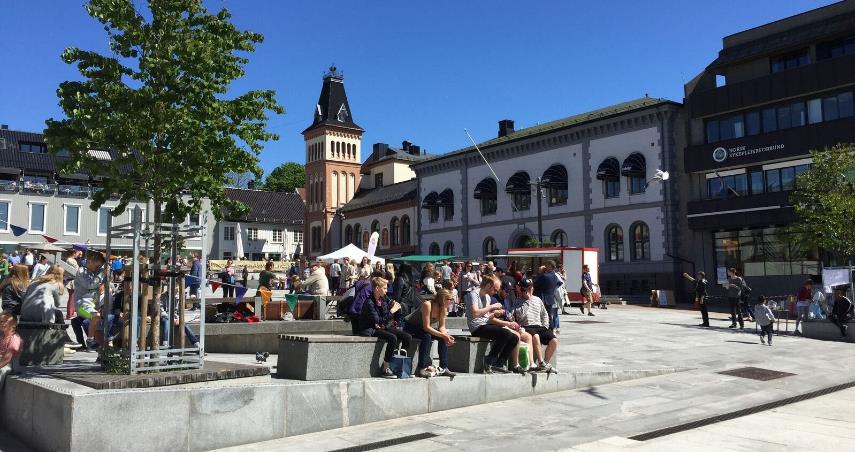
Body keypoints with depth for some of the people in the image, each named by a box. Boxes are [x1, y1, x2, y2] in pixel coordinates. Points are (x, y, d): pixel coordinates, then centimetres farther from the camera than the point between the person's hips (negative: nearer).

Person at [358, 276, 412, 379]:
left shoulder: (383, 300, 6)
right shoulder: (369, 303, -17)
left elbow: (386, 320, 11)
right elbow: (378, 321, -24)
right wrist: (392, 311, -21)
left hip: (382, 327, 8)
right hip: (370, 330, -8)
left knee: (407, 337, -9)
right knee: (393, 338, -32)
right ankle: (385, 369, -24)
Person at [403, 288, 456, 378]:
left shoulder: (443, 308, -8)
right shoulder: (427, 305, -31)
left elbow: (442, 327, -5)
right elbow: (426, 327, -33)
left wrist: (446, 336, -25)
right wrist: (443, 335, -35)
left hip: (423, 328, 7)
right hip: (410, 326, -7)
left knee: (443, 338, -13)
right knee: (427, 336, -34)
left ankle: (444, 368, -7)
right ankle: (420, 369, -32)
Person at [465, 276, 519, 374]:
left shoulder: (488, 297, 20)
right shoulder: (474, 294, -8)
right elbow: (475, 313, -23)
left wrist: (494, 314, 5)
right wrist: (492, 307, -15)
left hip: (486, 325, 9)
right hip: (477, 328, -9)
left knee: (514, 338, -4)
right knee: (506, 333, -27)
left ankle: (498, 364, -2)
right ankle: (490, 360, -14)